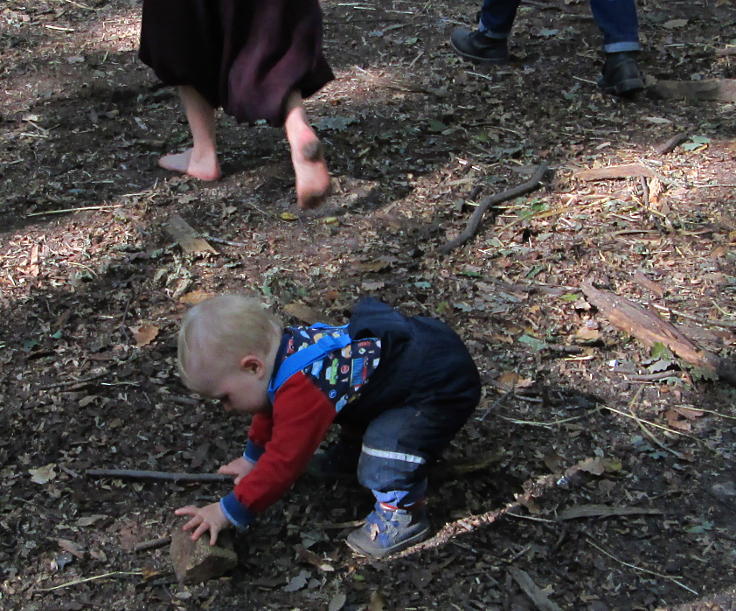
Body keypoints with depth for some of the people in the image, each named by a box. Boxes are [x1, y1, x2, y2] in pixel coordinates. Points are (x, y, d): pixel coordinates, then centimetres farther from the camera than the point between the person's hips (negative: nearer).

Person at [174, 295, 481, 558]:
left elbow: (285, 462, -27)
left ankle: (404, 513, -7)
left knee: (387, 444, -27)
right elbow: (273, 408, 19)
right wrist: (253, 457, 28)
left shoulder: (300, 390, -32)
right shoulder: (284, 348, -2)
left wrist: (229, 511, -20)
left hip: (444, 383, -10)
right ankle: (352, 451, 39)